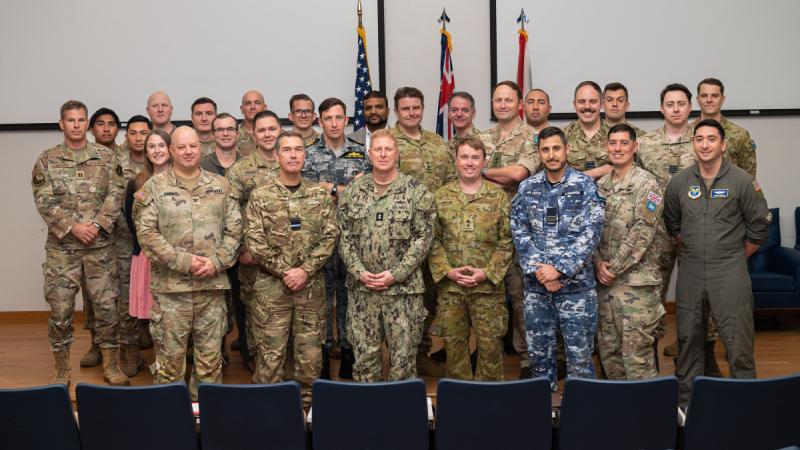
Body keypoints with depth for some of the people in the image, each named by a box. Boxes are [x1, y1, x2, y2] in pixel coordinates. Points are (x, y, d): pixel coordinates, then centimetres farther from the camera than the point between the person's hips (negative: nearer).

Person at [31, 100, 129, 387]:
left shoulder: (107, 157, 4)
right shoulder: (47, 160, 3)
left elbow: (115, 195, -2)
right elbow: (44, 202, -5)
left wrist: (96, 225, -15)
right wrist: (73, 227, -16)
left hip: (101, 247, 0)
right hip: (61, 248, 0)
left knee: (106, 306, 3)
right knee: (60, 310, 4)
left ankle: (112, 367, 18)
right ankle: (61, 371, 19)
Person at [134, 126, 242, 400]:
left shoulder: (220, 185, 10)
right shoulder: (155, 187, 1)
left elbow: (234, 229, 7)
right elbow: (147, 233, -6)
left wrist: (217, 261, -8)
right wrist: (184, 261, -14)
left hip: (213, 284, 3)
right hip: (170, 285, -2)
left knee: (211, 356, 9)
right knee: (170, 356, 4)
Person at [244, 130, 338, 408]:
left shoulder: (320, 195, 6)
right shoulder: (260, 196, 0)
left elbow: (330, 237, -1)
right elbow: (255, 242, -6)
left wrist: (305, 270, -12)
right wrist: (285, 271, -13)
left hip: (312, 286, 2)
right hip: (271, 286, -2)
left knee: (311, 351, 8)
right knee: (270, 353, 2)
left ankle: (308, 404, 22)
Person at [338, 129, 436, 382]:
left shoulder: (417, 191, -3)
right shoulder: (353, 191, 7)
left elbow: (423, 238, -7)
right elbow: (344, 236, 6)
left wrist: (395, 275, -13)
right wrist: (359, 272, -8)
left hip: (404, 287, -2)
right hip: (361, 287, 3)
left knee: (403, 355, 4)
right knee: (364, 354, 9)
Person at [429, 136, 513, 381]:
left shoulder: (499, 196, 0)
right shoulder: (441, 196, 4)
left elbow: (506, 242, -2)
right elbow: (433, 240, 3)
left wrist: (487, 273, -11)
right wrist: (447, 271, -9)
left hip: (488, 285, -1)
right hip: (449, 285, 1)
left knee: (490, 343, 5)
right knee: (454, 342, 10)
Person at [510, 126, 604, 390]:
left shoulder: (585, 185, -3)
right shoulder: (527, 188, 6)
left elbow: (591, 233, -10)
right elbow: (519, 232, 2)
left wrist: (560, 268, -16)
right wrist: (537, 269, -11)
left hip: (576, 282, -3)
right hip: (536, 283, 3)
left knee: (579, 352, 2)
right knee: (538, 350, 11)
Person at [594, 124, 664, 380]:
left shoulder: (646, 184, -8)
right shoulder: (600, 185, 11)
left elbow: (641, 234, -15)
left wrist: (614, 268, -13)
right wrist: (598, 264, -5)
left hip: (636, 279, -6)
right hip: (604, 280, 6)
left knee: (637, 349, -4)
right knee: (607, 346, 13)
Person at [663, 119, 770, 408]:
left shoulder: (742, 181, -5)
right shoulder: (679, 182, 3)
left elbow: (759, 226, 1)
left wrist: (736, 257, 4)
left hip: (730, 273, -3)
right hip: (690, 272, 3)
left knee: (737, 341, -2)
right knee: (689, 339, 11)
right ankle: (686, 401, 24)